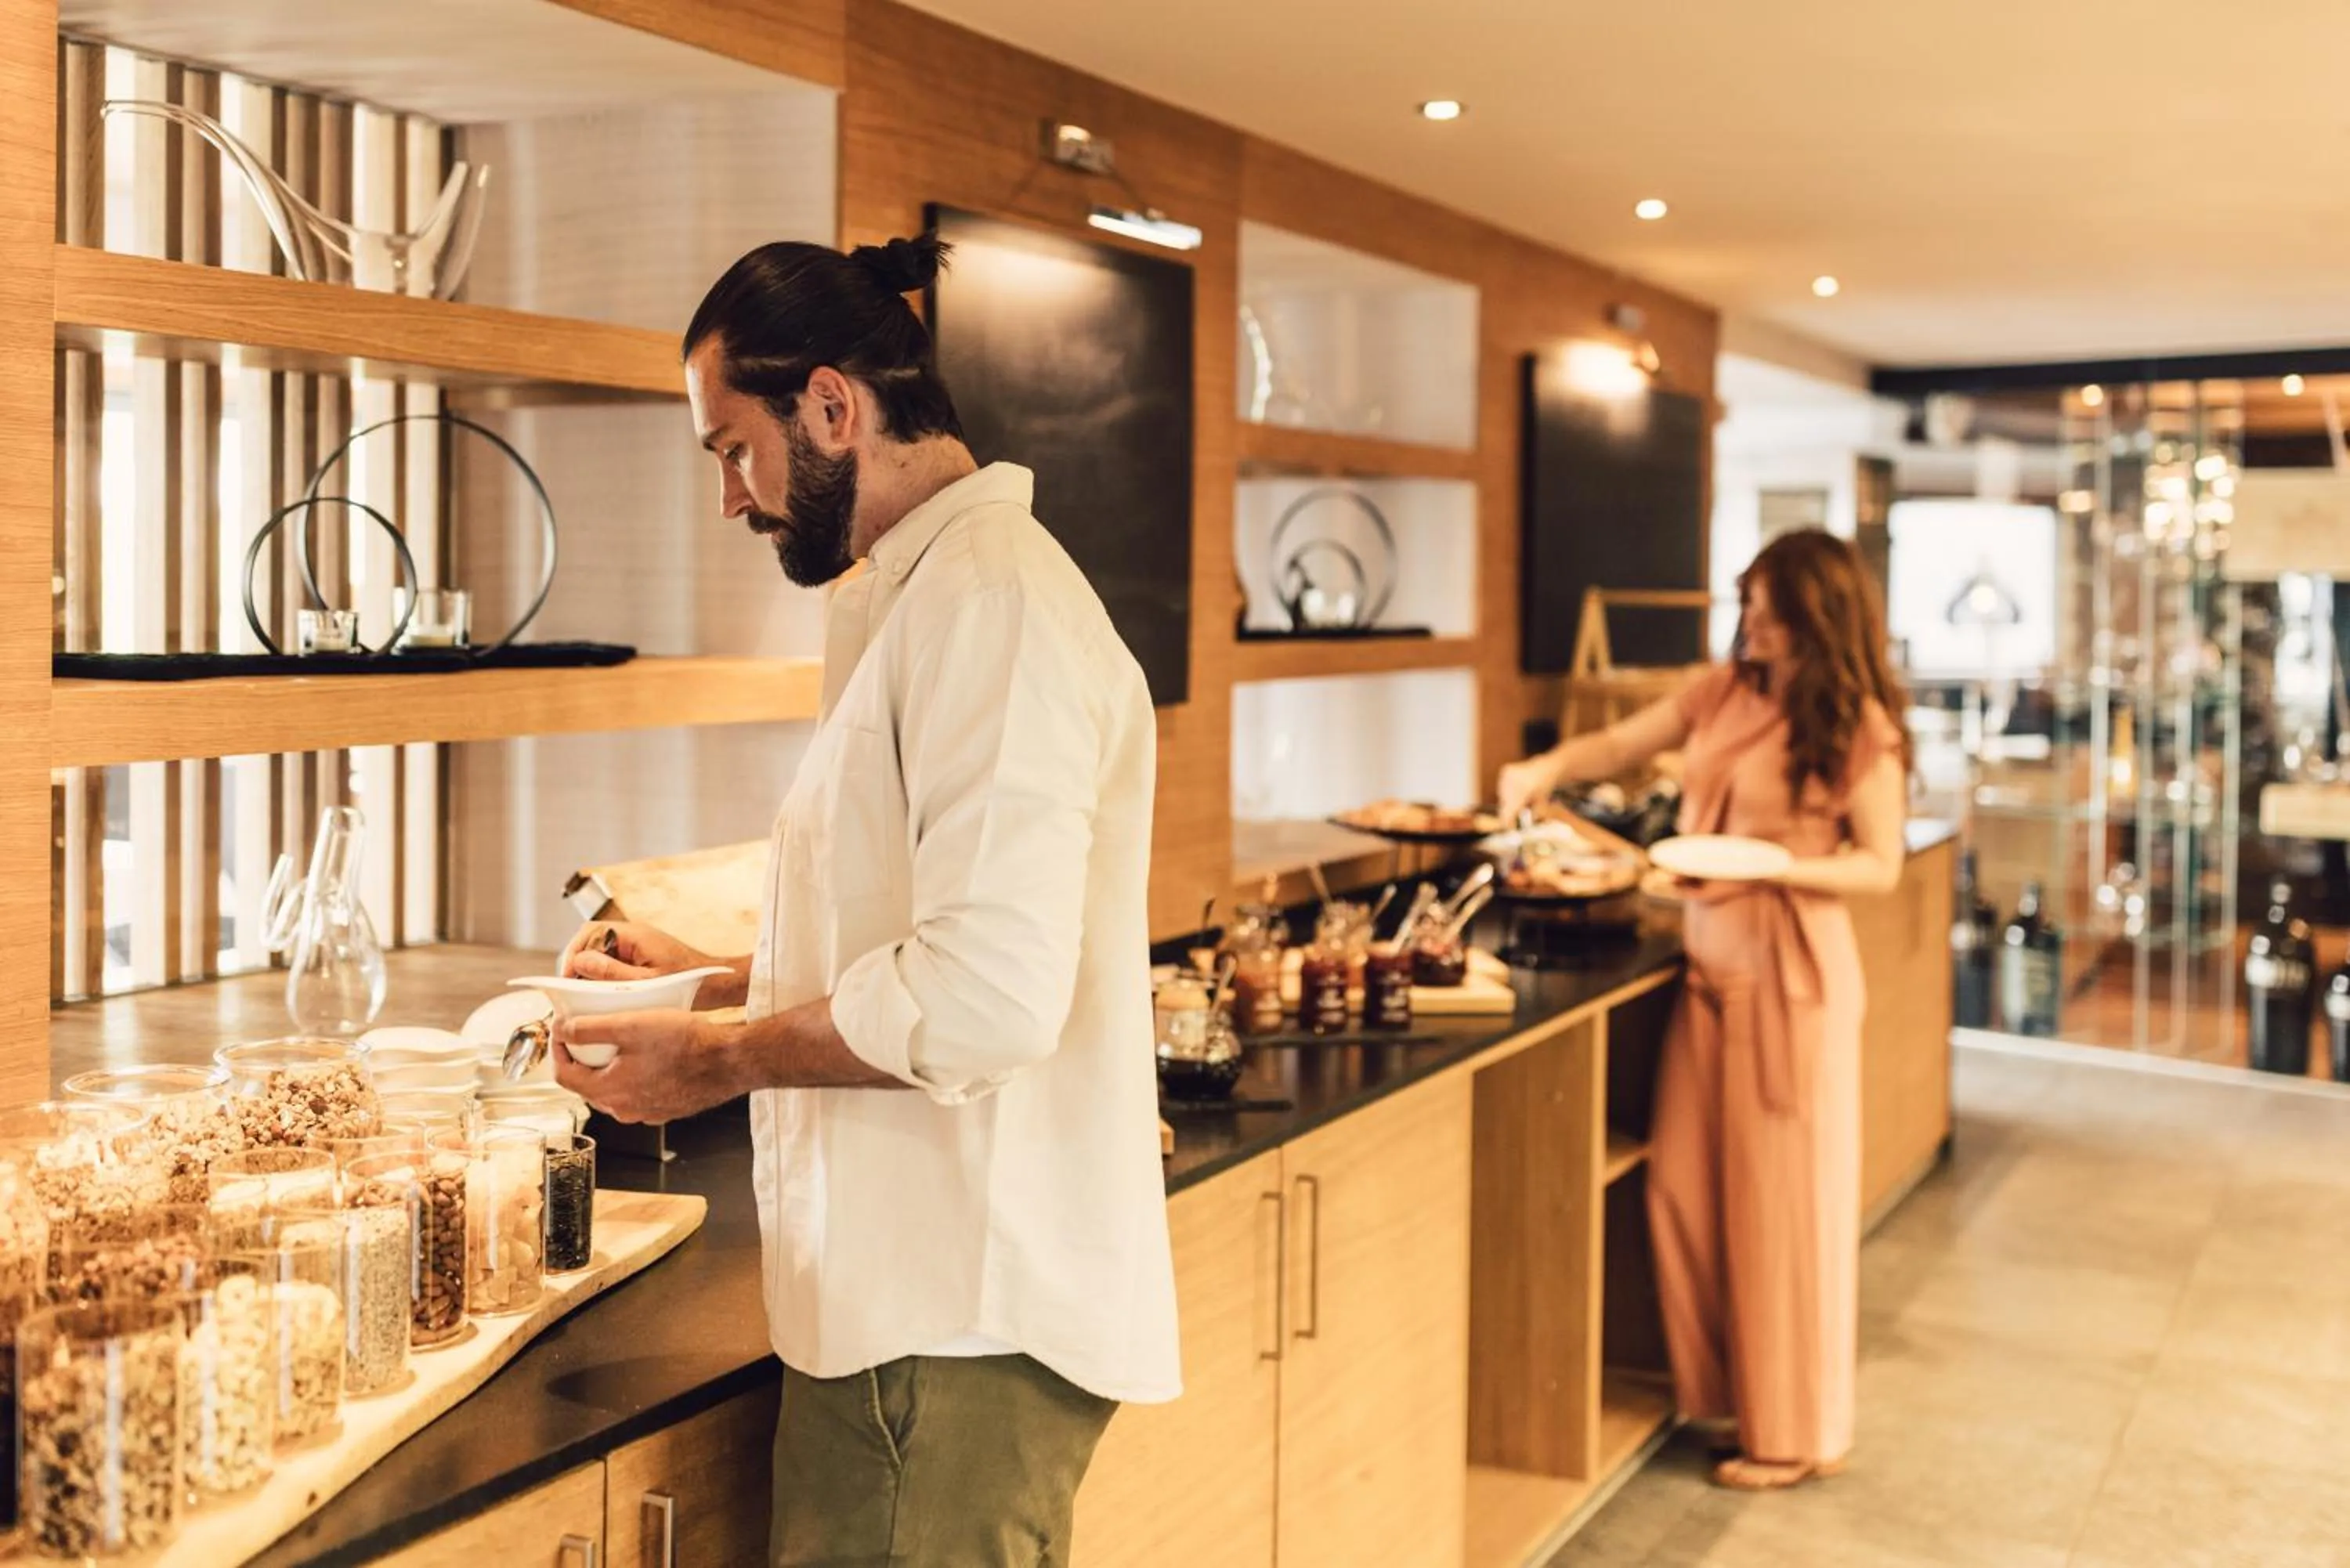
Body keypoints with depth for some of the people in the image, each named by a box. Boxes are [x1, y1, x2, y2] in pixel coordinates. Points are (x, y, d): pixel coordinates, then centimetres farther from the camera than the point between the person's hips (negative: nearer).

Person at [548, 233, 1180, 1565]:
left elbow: (986, 993, -25)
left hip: (960, 1321, -10)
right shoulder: (932, 592, 17)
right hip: (933, 1299, 10)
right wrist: (721, 979, 16)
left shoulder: (992, 600, -17)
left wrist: (721, 1060, -12)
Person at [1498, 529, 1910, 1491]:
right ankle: (1717, 1385, 27)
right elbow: (1621, 746, 17)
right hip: (1710, 966, 6)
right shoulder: (1723, 692, 6)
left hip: (1792, 976, -6)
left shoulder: (1860, 727, -9)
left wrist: (1776, 864, -21)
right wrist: (1547, 769, -1)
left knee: (1784, 1199, 2)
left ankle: (1797, 1431, 17)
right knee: (1682, 1185, 8)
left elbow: (1881, 867, -7)